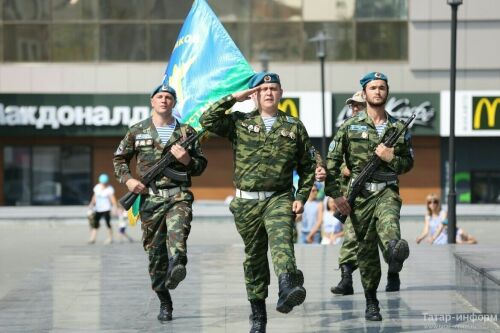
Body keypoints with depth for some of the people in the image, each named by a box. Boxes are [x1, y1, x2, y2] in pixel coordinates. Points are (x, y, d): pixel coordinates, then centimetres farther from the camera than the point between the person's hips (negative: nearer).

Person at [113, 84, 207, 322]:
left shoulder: (186, 132, 10)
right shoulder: (137, 131, 10)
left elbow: (201, 166, 14)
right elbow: (119, 158, 19)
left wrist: (187, 160, -8)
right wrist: (127, 179, 1)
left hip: (178, 196, -1)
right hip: (150, 198, 1)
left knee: (177, 231, -33)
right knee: (155, 252, 3)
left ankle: (177, 267, -60)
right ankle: (165, 304, 14)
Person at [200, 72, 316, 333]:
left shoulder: (294, 127, 8)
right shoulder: (239, 122, 7)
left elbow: (308, 166, 12)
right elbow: (207, 121, -8)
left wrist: (301, 198, 2)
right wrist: (234, 98, -7)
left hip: (280, 199, -1)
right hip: (247, 203, 2)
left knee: (281, 240, -29)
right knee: (254, 257, 9)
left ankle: (288, 288, -52)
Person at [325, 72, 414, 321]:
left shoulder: (399, 129, 9)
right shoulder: (350, 126, 4)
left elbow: (408, 164, 16)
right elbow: (332, 162, 2)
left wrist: (391, 158, -6)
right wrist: (335, 195, -4)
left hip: (387, 191, 0)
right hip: (360, 195, 0)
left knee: (388, 222, -34)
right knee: (366, 249, 3)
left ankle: (395, 251, -68)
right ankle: (371, 302, 16)